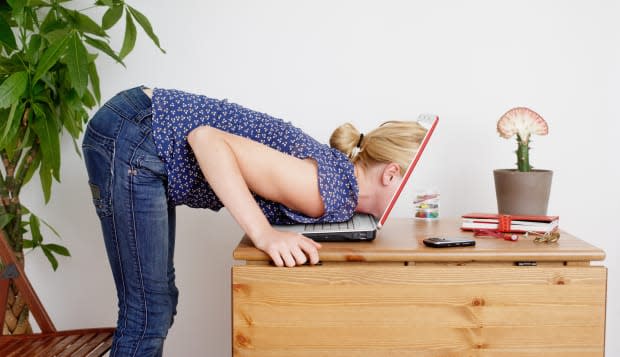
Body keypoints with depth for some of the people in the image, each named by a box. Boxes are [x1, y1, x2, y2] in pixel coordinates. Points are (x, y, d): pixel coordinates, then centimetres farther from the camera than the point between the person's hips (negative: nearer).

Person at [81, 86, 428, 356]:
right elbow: (207, 139, -25)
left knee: (159, 304, 15)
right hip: (132, 138, -9)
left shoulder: (333, 165, 5)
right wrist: (264, 234, -30)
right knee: (148, 313, -4)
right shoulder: (329, 191, -21)